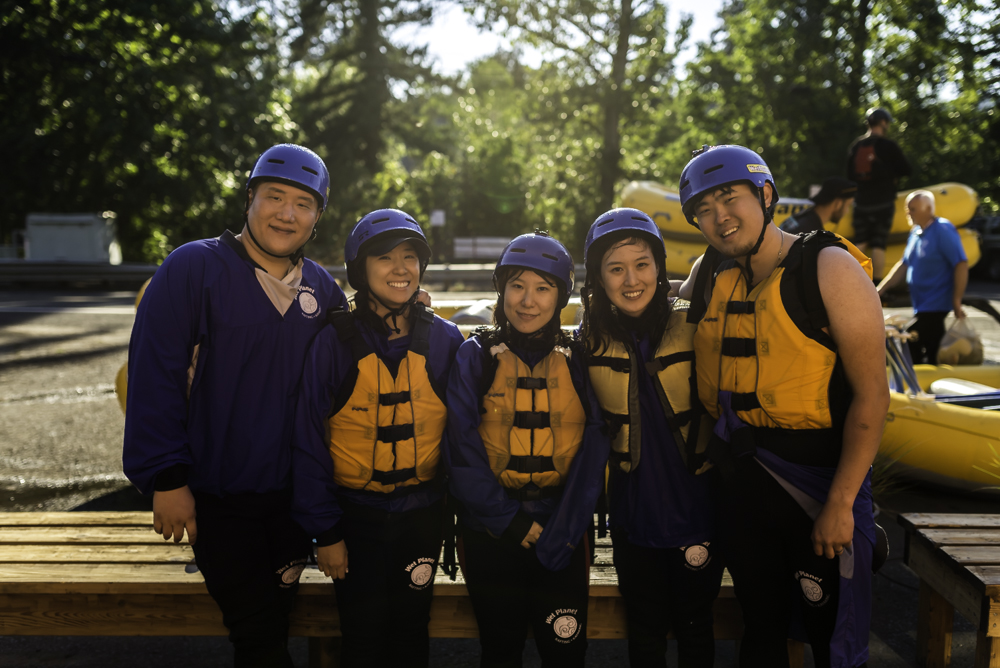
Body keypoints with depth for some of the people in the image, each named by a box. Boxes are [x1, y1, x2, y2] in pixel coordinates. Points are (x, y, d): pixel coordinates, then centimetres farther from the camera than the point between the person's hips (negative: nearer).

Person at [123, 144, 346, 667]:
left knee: (275, 621, 17)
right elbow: (154, 375, -13)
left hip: (291, 495, 5)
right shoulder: (193, 268, -11)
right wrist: (167, 478, -16)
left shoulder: (322, 289, 6)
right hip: (217, 499, -5)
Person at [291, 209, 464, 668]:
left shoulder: (444, 340, -3)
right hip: (357, 516, -2)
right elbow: (308, 442, -7)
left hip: (422, 513, 2)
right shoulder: (335, 341, -10)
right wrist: (324, 531, -8)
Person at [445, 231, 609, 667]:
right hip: (491, 533, 0)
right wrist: (510, 521, -12)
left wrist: (561, 533, -11)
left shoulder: (577, 360, 1)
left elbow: (594, 449, -3)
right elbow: (463, 449, -6)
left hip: (563, 532, 1)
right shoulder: (475, 357, -1)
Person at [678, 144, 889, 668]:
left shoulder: (829, 268, -11)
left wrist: (840, 503, -18)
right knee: (761, 625, 18)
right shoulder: (711, 276, 6)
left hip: (819, 479, -5)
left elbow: (871, 395, -15)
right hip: (741, 481, 5)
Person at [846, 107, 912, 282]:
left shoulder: (855, 145, 7)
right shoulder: (888, 146, -9)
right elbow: (906, 170, -5)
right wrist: (891, 174, 12)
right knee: (879, 245, -1)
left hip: (861, 202, 4)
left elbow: (850, 174, 14)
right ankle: (877, 285, 0)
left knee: (860, 243, 12)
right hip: (883, 202, -4)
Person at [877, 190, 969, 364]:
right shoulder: (915, 232, 11)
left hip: (934, 307, -8)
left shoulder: (943, 230, -14)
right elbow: (904, 264, 17)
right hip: (921, 307, 8)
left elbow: (961, 265, -18)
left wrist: (957, 302, -18)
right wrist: (880, 290, 10)